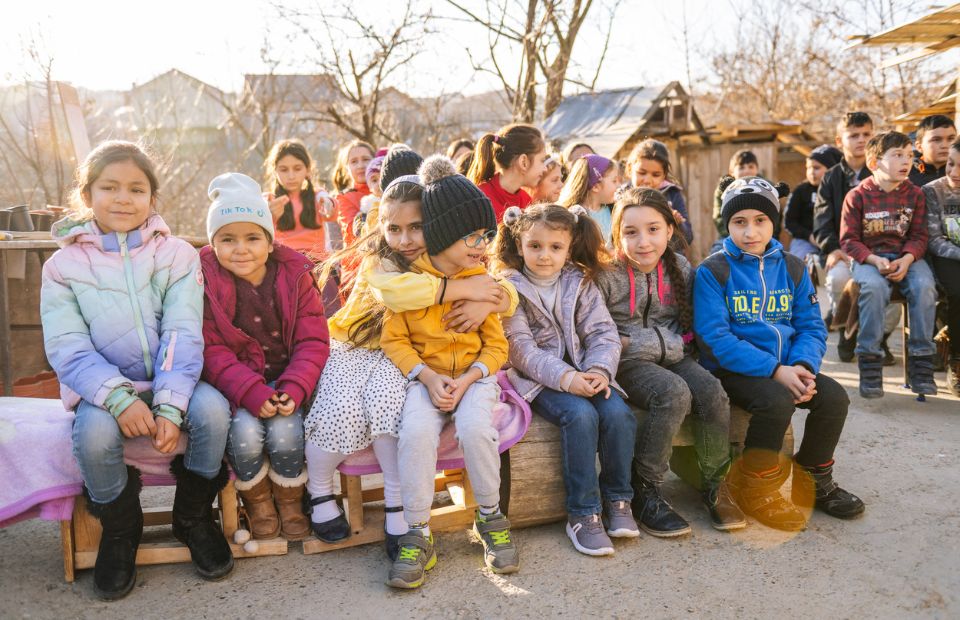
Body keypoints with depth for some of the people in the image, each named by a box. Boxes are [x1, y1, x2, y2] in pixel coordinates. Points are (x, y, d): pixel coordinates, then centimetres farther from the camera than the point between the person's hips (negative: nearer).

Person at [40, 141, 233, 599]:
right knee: (94, 433, -32)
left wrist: (170, 405, -24)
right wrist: (119, 399, -25)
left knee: (212, 409, -29)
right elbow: (68, 349, -8)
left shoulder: (177, 255, 1)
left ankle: (193, 517, -1)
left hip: (171, 381, 1)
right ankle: (119, 529, 0)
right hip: (102, 388, 0)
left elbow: (182, 336, -9)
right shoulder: (64, 265, 1)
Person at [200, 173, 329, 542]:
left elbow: (312, 342, -4)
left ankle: (290, 501, 7)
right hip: (235, 384, -1)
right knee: (245, 432, -27)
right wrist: (252, 393, -25)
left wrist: (294, 390, -21)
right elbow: (211, 350, -11)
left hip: (286, 380, 1)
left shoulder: (295, 275, -2)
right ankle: (257, 503, 5)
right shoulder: (205, 281, -6)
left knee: (285, 433, -25)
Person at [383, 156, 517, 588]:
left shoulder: (482, 281, 2)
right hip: (424, 375, 0)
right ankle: (418, 536, -16)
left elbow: (496, 345, 3)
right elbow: (394, 339, 0)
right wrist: (428, 377, -16)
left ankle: (490, 518, -5)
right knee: (416, 431, -31)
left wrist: (467, 380, -15)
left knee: (475, 427, -31)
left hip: (473, 373, 1)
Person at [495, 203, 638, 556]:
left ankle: (618, 500, -3)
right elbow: (522, 349, -12)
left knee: (619, 413, -23)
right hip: (539, 380, -4)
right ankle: (582, 513, -18)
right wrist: (565, 378, -24)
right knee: (581, 415, -30)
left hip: (584, 372, 4)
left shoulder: (581, 284, 9)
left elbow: (604, 333, 2)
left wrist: (600, 369, -19)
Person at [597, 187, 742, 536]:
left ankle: (715, 486, -2)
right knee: (674, 394, -30)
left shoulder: (680, 268, 4)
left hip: (671, 357, 5)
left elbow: (689, 325, 8)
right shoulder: (606, 275, -9)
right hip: (627, 364, -4)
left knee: (712, 393, -22)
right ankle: (645, 493, -17)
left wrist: (636, 343, -5)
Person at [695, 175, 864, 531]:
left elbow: (811, 326, 7)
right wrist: (775, 370, -23)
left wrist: (803, 366, -16)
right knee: (777, 400, -30)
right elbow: (715, 337, -16)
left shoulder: (792, 269, 9)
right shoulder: (713, 271, -7)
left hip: (785, 367, 6)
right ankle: (755, 489, -7)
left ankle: (813, 481, 12)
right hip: (732, 370, -5)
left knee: (834, 397, -13)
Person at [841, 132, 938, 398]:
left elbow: (919, 235, 5)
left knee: (924, 286, -28)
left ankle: (921, 361, -19)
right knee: (874, 287, -35)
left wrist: (907, 259, -15)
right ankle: (870, 362, -27)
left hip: (906, 256, 3)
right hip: (869, 258, -2)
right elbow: (849, 239, -3)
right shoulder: (857, 196, -2)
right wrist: (875, 260, -19)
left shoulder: (915, 194, 7)